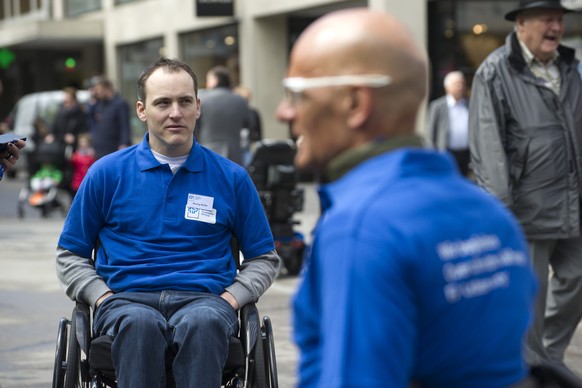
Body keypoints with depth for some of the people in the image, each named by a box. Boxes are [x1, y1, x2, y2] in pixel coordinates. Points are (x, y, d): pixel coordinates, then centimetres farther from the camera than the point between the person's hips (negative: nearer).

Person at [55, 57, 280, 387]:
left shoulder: (231, 177, 14)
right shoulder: (107, 173, 12)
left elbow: (265, 257, 20)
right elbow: (70, 254, 17)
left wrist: (231, 298, 1)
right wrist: (103, 297, -1)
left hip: (202, 299, 0)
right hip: (127, 299, 0)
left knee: (203, 323, -39)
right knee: (139, 323, -39)